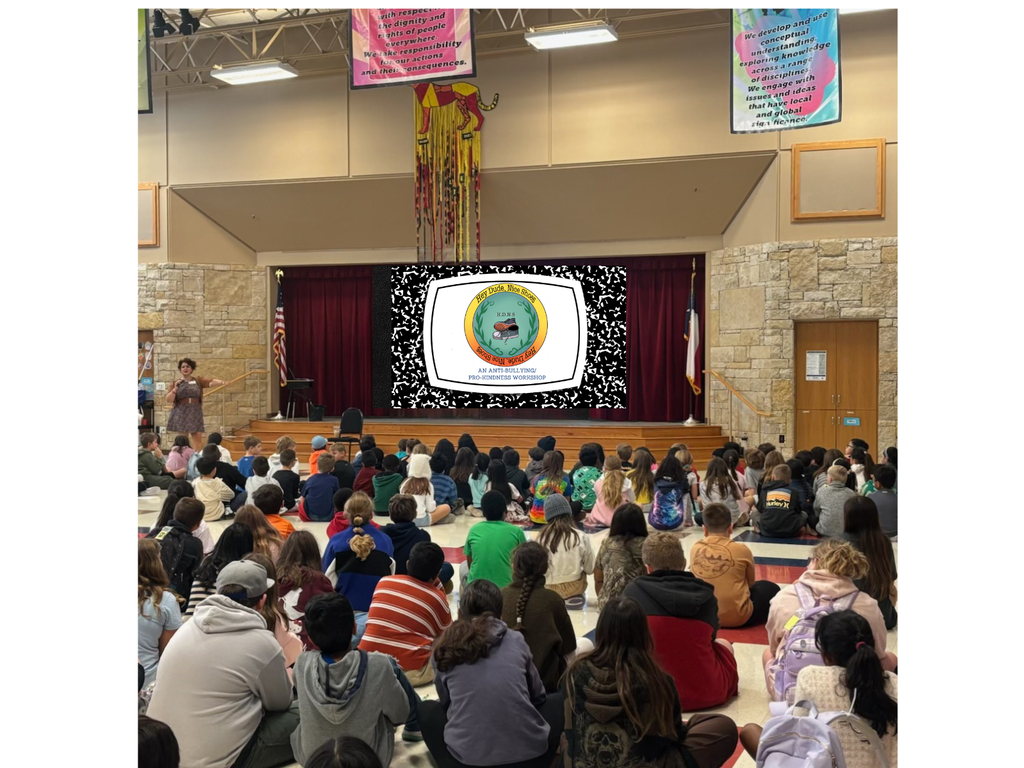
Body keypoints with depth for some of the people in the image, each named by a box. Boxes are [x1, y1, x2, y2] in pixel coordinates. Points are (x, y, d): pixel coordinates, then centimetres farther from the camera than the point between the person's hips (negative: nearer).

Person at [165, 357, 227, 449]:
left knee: (198, 438, -4)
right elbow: (169, 400, 1)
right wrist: (175, 388, -13)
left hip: (195, 413, 1)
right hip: (181, 414, -1)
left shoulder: (198, 380, 8)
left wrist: (221, 382, -28)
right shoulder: (176, 383, 6)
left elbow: (211, 382, -8)